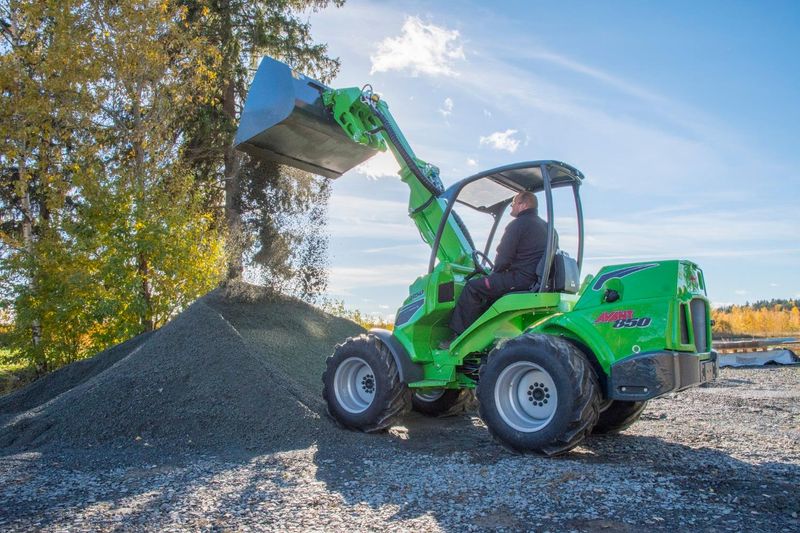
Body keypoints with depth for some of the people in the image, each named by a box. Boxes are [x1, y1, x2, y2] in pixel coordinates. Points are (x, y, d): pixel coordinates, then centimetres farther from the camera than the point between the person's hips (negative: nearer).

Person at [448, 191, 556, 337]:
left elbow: (503, 258, -13)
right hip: (539, 280, 10)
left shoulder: (518, 224, -8)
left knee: (472, 287, -4)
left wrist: (495, 272, 10)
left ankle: (460, 335, -4)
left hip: (522, 278, -10)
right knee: (488, 285, 28)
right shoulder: (546, 226, 20)